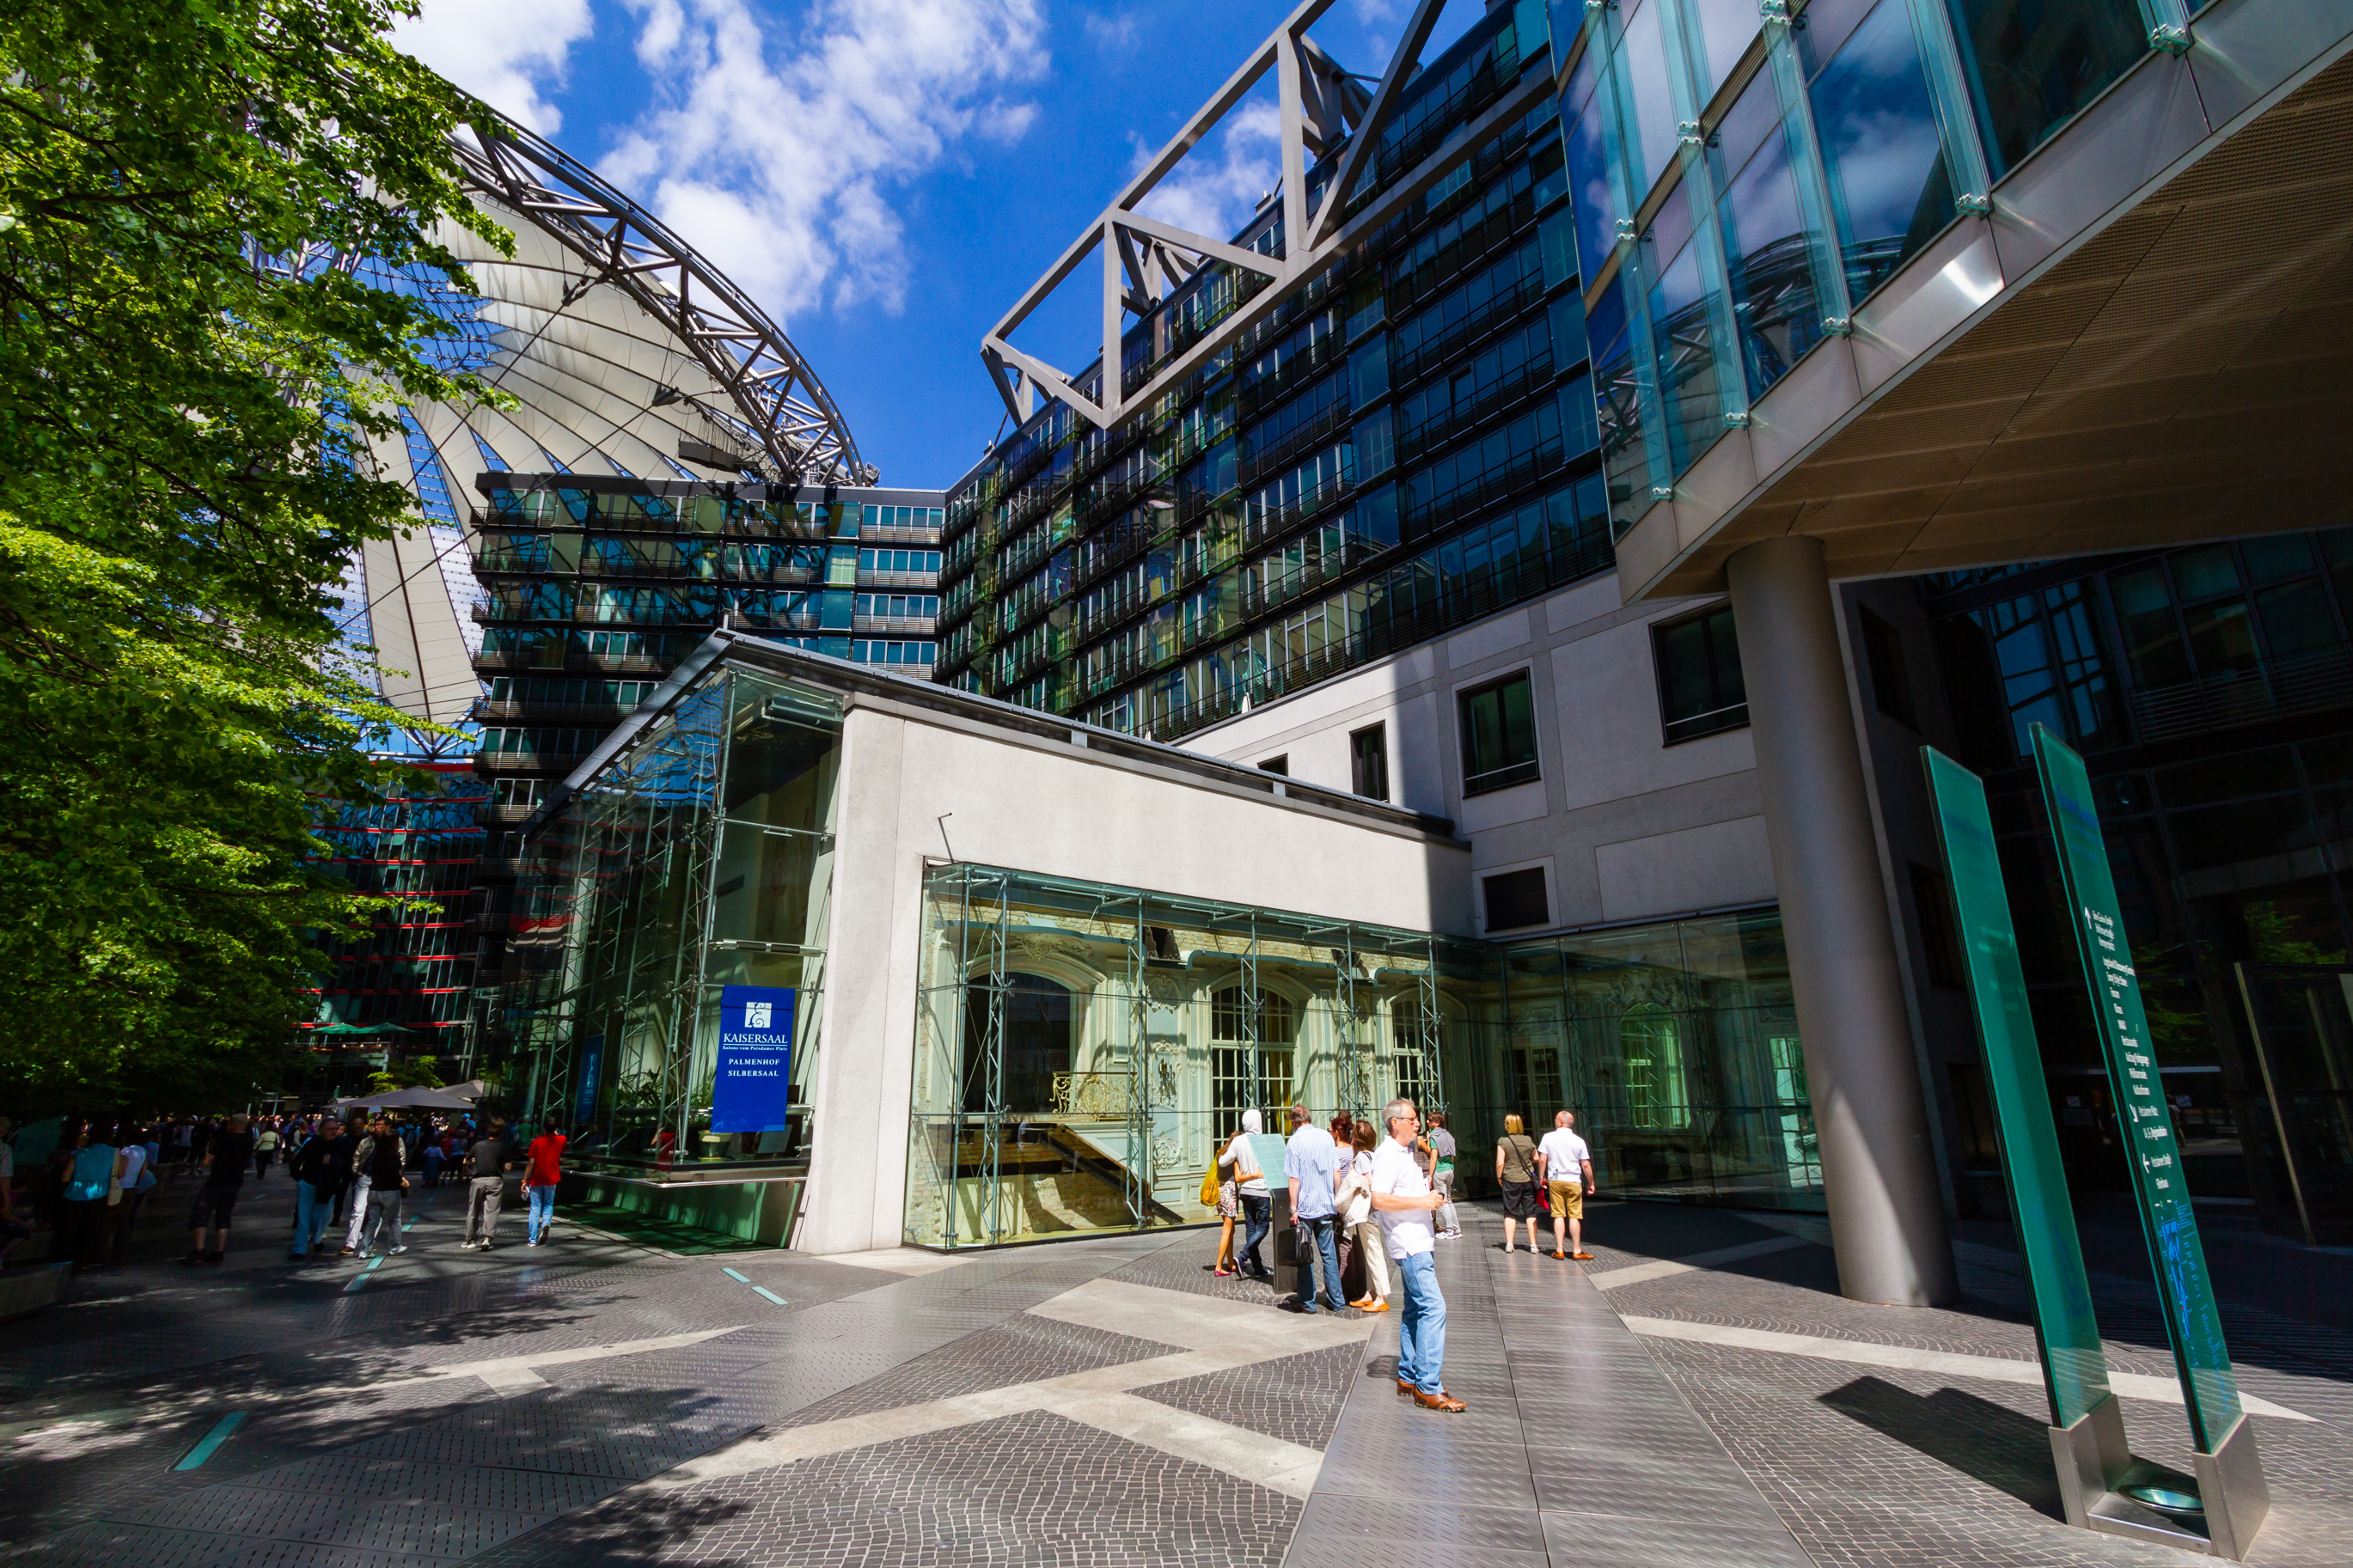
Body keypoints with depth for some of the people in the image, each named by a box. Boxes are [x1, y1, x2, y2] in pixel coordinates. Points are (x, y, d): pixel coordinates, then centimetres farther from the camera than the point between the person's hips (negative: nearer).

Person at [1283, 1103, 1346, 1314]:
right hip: (1327, 1207, 4)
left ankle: (1308, 1302, 11)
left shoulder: (1295, 1141, -10)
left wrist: (1293, 1209, -9)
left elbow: (1295, 1180, -14)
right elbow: (1337, 1172, 6)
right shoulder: (1326, 1137, 3)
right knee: (1329, 1254, 12)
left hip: (1304, 1209, -4)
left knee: (1304, 1256, 6)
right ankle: (1336, 1300, 15)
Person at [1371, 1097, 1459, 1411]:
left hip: (1419, 1241, 10)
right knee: (1433, 1307, -13)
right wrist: (1422, 1201, -21)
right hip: (1408, 1243, -10)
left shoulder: (1406, 1153, 16)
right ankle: (1427, 1388, -9)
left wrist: (1430, 1198, 11)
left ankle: (1408, 1376, 24)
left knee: (1416, 1308, 15)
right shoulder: (1387, 1155, -16)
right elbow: (1379, 1199, -26)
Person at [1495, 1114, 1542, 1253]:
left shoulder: (1503, 1142, -10)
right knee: (1530, 1213, 8)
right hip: (1528, 1179, 2)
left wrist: (1499, 1177, 3)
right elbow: (1536, 1159, 12)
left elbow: (1500, 1163, -12)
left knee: (1510, 1213, 6)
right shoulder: (1529, 1141, 0)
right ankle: (1533, 1244, 8)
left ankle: (1509, 1244, 4)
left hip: (1511, 1180, -2)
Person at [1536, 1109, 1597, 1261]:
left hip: (1555, 1181, 0)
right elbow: (1586, 1165, -1)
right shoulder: (1579, 1141, -1)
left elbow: (1542, 1160, -4)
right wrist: (1591, 1183, 12)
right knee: (1574, 1216, 5)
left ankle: (1559, 1250, 4)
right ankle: (1577, 1251, 8)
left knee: (1558, 1215, 4)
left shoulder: (1548, 1137, -2)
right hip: (1574, 1181, 0)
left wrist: (1542, 1177, 9)